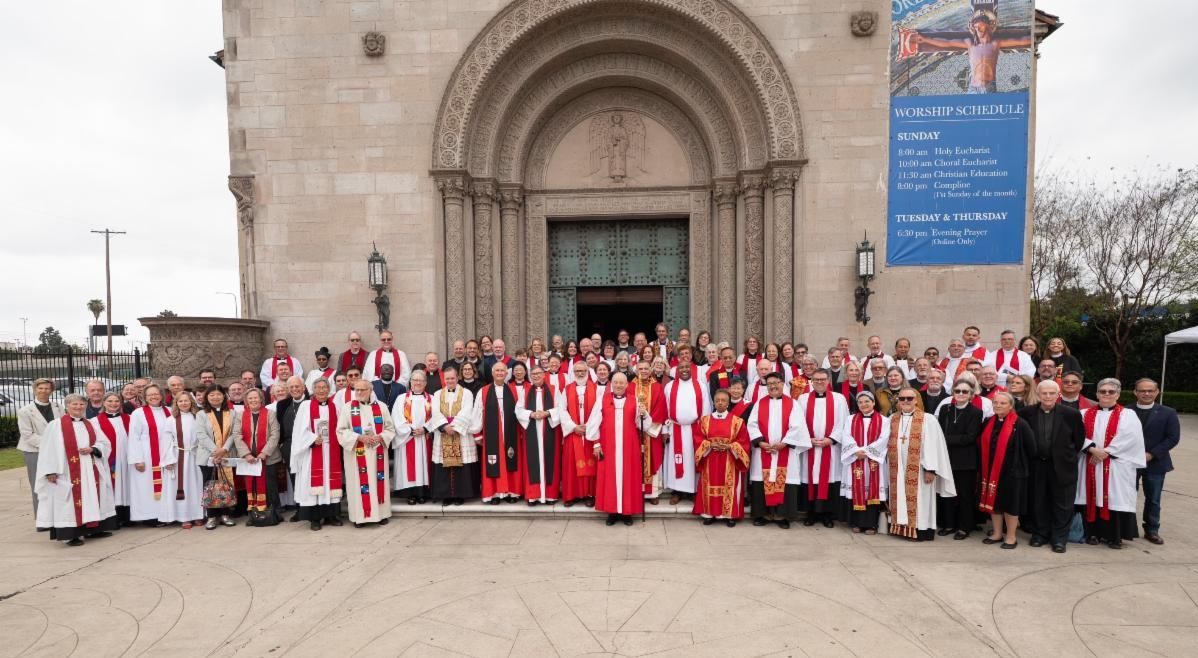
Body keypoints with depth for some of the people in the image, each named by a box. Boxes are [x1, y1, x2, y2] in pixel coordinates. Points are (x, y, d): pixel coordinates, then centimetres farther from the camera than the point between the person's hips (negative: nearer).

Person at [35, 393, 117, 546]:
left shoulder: (89, 425, 13)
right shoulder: (56, 425, -2)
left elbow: (104, 443, 12)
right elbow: (49, 449, -7)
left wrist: (92, 449, -9)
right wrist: (51, 470, -13)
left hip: (90, 471, 5)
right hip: (68, 472, -5)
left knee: (91, 499, 9)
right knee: (71, 501, -5)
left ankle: (92, 529, 17)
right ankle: (71, 535, -1)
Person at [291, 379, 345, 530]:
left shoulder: (334, 406, 10)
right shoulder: (306, 405, 1)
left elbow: (339, 428, 10)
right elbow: (301, 429, -5)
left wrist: (337, 443, -2)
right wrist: (313, 439, -17)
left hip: (331, 451, 3)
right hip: (313, 450, -3)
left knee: (331, 481, 5)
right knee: (315, 482, -2)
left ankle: (331, 515, 13)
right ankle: (315, 518, 4)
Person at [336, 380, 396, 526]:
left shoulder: (381, 407, 5)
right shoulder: (347, 408, 1)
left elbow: (390, 428, 6)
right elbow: (341, 431, -4)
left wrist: (379, 437, -13)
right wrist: (359, 438, -16)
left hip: (377, 452, 2)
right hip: (356, 453, -1)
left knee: (379, 481, 6)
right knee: (359, 483, 1)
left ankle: (381, 513, 16)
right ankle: (360, 515, 10)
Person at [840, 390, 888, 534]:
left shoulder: (882, 420, 4)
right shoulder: (851, 419, 10)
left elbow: (883, 440, -6)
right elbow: (847, 437, 0)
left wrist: (866, 451, -13)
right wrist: (857, 451, -15)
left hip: (874, 461, -1)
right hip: (855, 460, 2)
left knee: (873, 491, -1)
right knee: (857, 491, 3)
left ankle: (871, 524, 5)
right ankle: (857, 523, 10)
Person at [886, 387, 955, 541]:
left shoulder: (927, 419, -6)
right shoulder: (892, 419, 8)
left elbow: (932, 445, -10)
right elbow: (888, 444, 11)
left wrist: (930, 469, -15)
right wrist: (889, 466, 7)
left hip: (918, 469, -4)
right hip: (897, 469, 4)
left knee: (918, 500, 1)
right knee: (900, 498, 8)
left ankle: (920, 530, 10)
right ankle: (902, 527, 16)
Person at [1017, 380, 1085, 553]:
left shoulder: (1071, 414, -9)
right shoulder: (1026, 413, -5)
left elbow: (1079, 439, 2)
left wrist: (1068, 455, 5)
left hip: (1062, 465, -1)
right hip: (1036, 465, 2)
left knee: (1062, 503, 7)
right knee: (1037, 502, 11)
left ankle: (1059, 538, 19)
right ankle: (1039, 534, 24)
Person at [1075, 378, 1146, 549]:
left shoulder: (1128, 416, 2)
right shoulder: (1085, 414, 9)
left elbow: (1129, 438, -11)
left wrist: (1105, 452, -15)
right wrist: (1092, 449, -16)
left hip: (1116, 466, -2)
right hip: (1090, 464, 2)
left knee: (1114, 498, -1)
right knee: (1092, 496, 4)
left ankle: (1114, 536, 10)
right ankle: (1093, 533, 13)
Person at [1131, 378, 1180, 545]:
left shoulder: (1168, 413, 1)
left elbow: (1173, 438, -4)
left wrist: (1151, 454, -13)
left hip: (1155, 463, 1)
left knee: (1153, 499, 10)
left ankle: (1152, 530, 23)